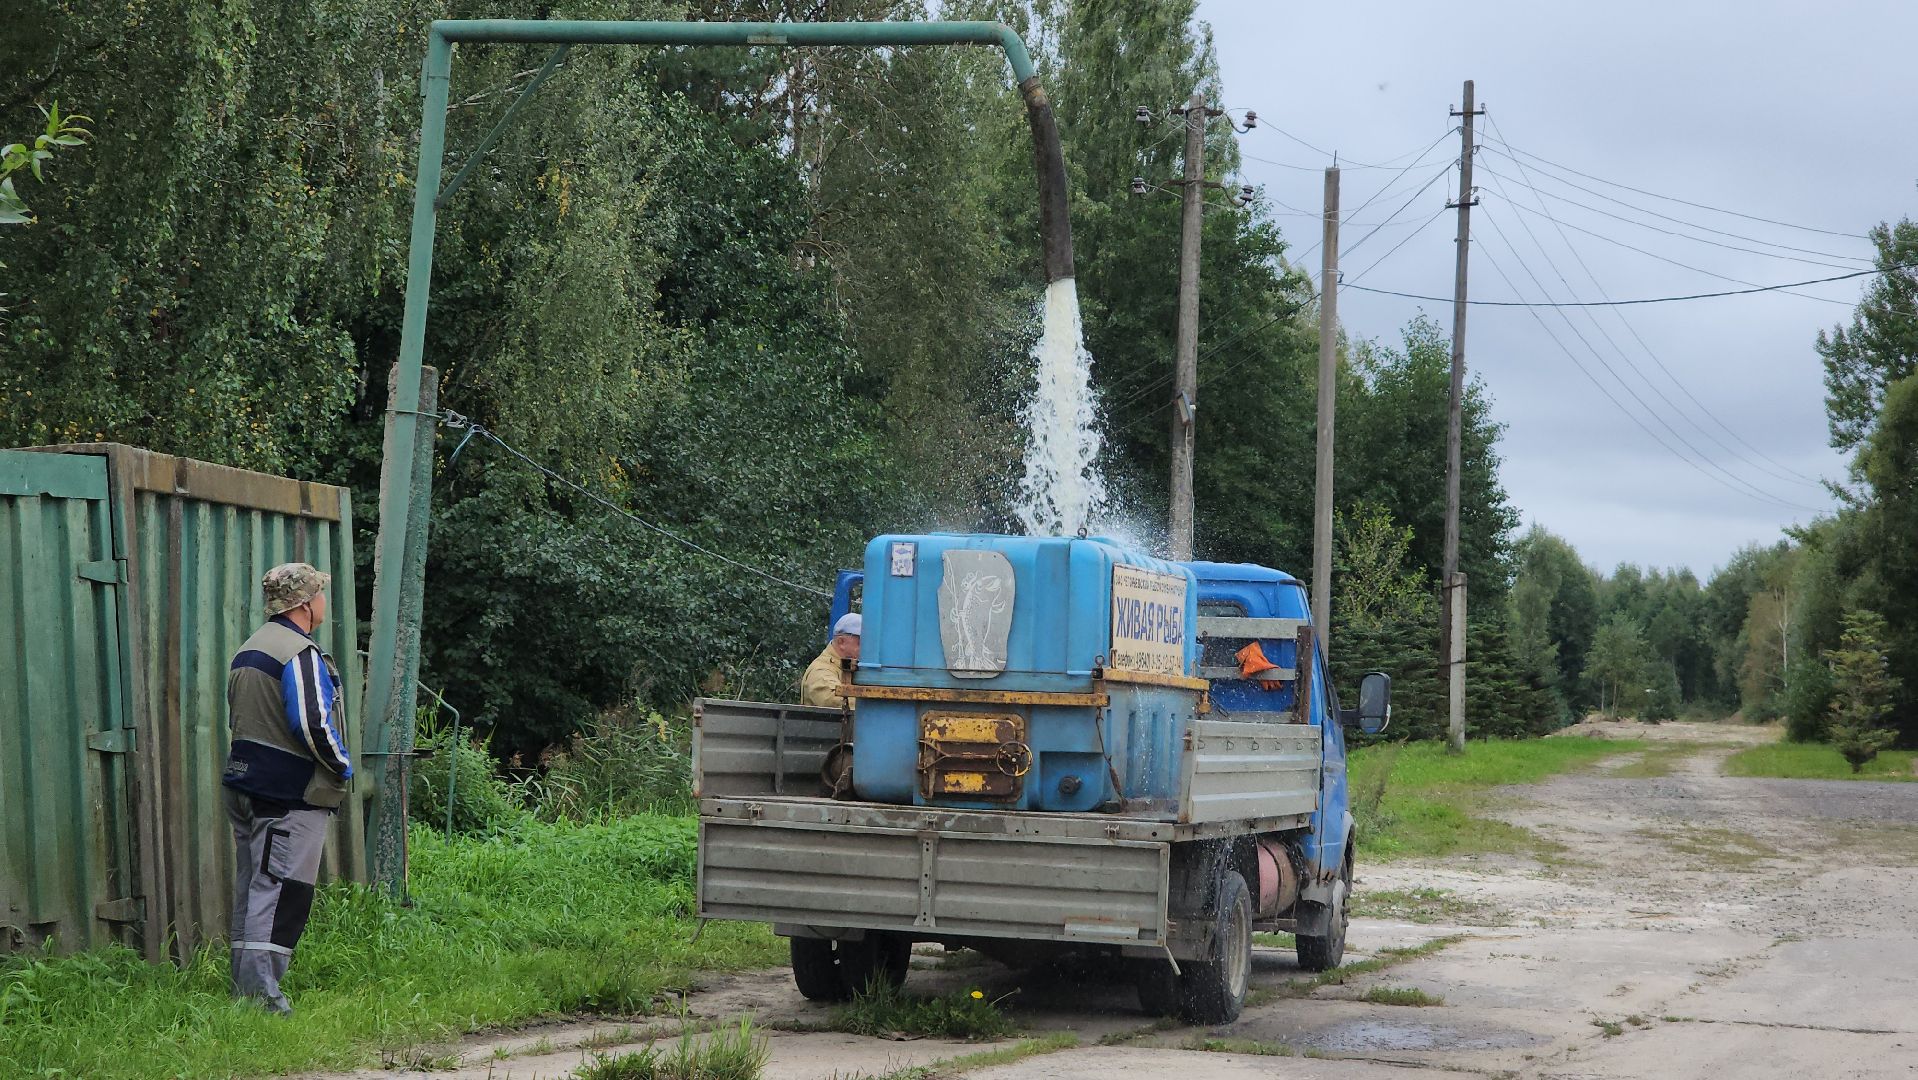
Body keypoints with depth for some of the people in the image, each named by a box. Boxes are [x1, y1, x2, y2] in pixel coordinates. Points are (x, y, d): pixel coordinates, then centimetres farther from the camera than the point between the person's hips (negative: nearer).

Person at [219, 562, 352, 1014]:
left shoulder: (248, 650, 16)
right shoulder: (300, 653, -15)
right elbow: (312, 723, -22)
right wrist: (343, 768, -8)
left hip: (245, 786, 9)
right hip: (291, 794, -9)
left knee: (252, 887, 13)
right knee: (281, 891, -8)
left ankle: (244, 985, 16)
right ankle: (260, 991, -12)